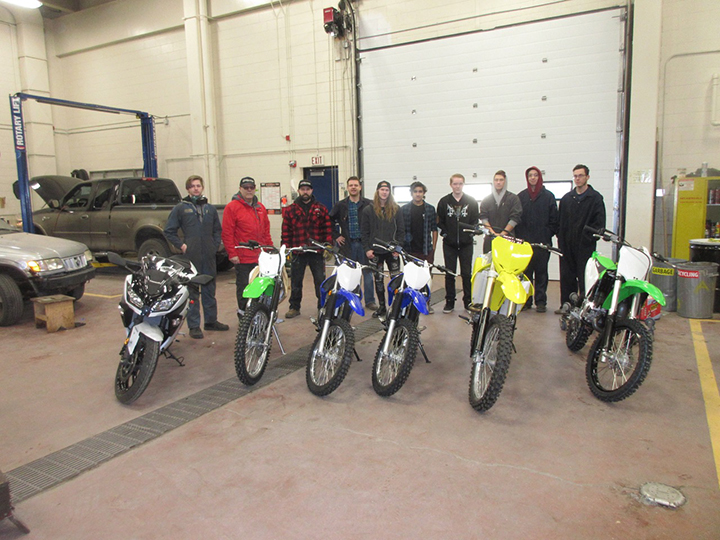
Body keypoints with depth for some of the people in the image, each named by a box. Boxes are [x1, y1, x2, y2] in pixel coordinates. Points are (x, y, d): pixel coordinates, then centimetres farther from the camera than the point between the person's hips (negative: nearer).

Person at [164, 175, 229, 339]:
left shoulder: (210, 208, 14)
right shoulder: (180, 208, 2)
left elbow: (217, 230, 21)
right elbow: (169, 231, 3)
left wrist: (215, 245, 7)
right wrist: (181, 245, -5)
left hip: (209, 257, 4)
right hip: (191, 256, -4)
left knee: (209, 290, 12)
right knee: (192, 291, 0)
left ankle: (211, 320, 24)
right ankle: (194, 326, 7)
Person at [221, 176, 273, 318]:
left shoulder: (260, 207, 17)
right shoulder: (232, 207, -4)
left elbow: (266, 230, 22)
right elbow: (227, 233, -8)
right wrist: (232, 253, -13)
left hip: (261, 257, 6)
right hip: (242, 258, -5)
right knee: (244, 288, 3)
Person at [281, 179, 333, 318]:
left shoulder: (321, 209, 7)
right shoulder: (290, 210, 6)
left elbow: (327, 229, 3)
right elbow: (286, 232, 3)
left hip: (317, 252, 0)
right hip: (297, 252, 0)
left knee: (320, 281, 6)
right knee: (296, 282, 9)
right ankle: (294, 307, 21)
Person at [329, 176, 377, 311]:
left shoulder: (368, 204, 2)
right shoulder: (340, 205, 7)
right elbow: (330, 221, 14)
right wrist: (336, 236, 7)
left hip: (364, 243, -1)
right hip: (348, 244, 1)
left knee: (368, 273, 3)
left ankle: (370, 301, 13)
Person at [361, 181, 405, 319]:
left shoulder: (396, 209, 5)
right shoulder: (368, 210, 4)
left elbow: (401, 230, 5)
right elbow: (364, 232, 4)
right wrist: (367, 249, -4)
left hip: (392, 250, 0)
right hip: (375, 251, 0)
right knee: (378, 280, 7)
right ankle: (382, 306, 17)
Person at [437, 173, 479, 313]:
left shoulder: (471, 201, 5)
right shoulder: (444, 201, 5)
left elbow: (476, 219, 6)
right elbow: (439, 221, 7)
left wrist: (471, 233, -5)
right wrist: (444, 233, -5)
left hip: (466, 243, 0)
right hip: (449, 244, 0)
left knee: (466, 273, 4)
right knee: (449, 273, 4)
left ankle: (468, 301, 15)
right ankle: (450, 301, 13)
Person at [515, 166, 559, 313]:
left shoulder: (548, 196, 6)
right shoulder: (521, 196, 10)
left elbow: (553, 219, 3)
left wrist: (548, 235, -7)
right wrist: (519, 236, -3)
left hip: (543, 241, -1)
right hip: (524, 241, 1)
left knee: (541, 272, 3)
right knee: (525, 272, 3)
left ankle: (540, 301, 9)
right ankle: (525, 300, 10)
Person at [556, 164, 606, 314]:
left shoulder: (595, 198, 1)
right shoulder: (566, 198, 15)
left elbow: (599, 223, -4)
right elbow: (560, 220, 17)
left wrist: (589, 238, -12)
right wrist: (560, 236, 6)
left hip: (585, 245, -4)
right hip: (567, 244, 4)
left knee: (585, 278, -4)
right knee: (566, 276, 7)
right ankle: (566, 304, 15)